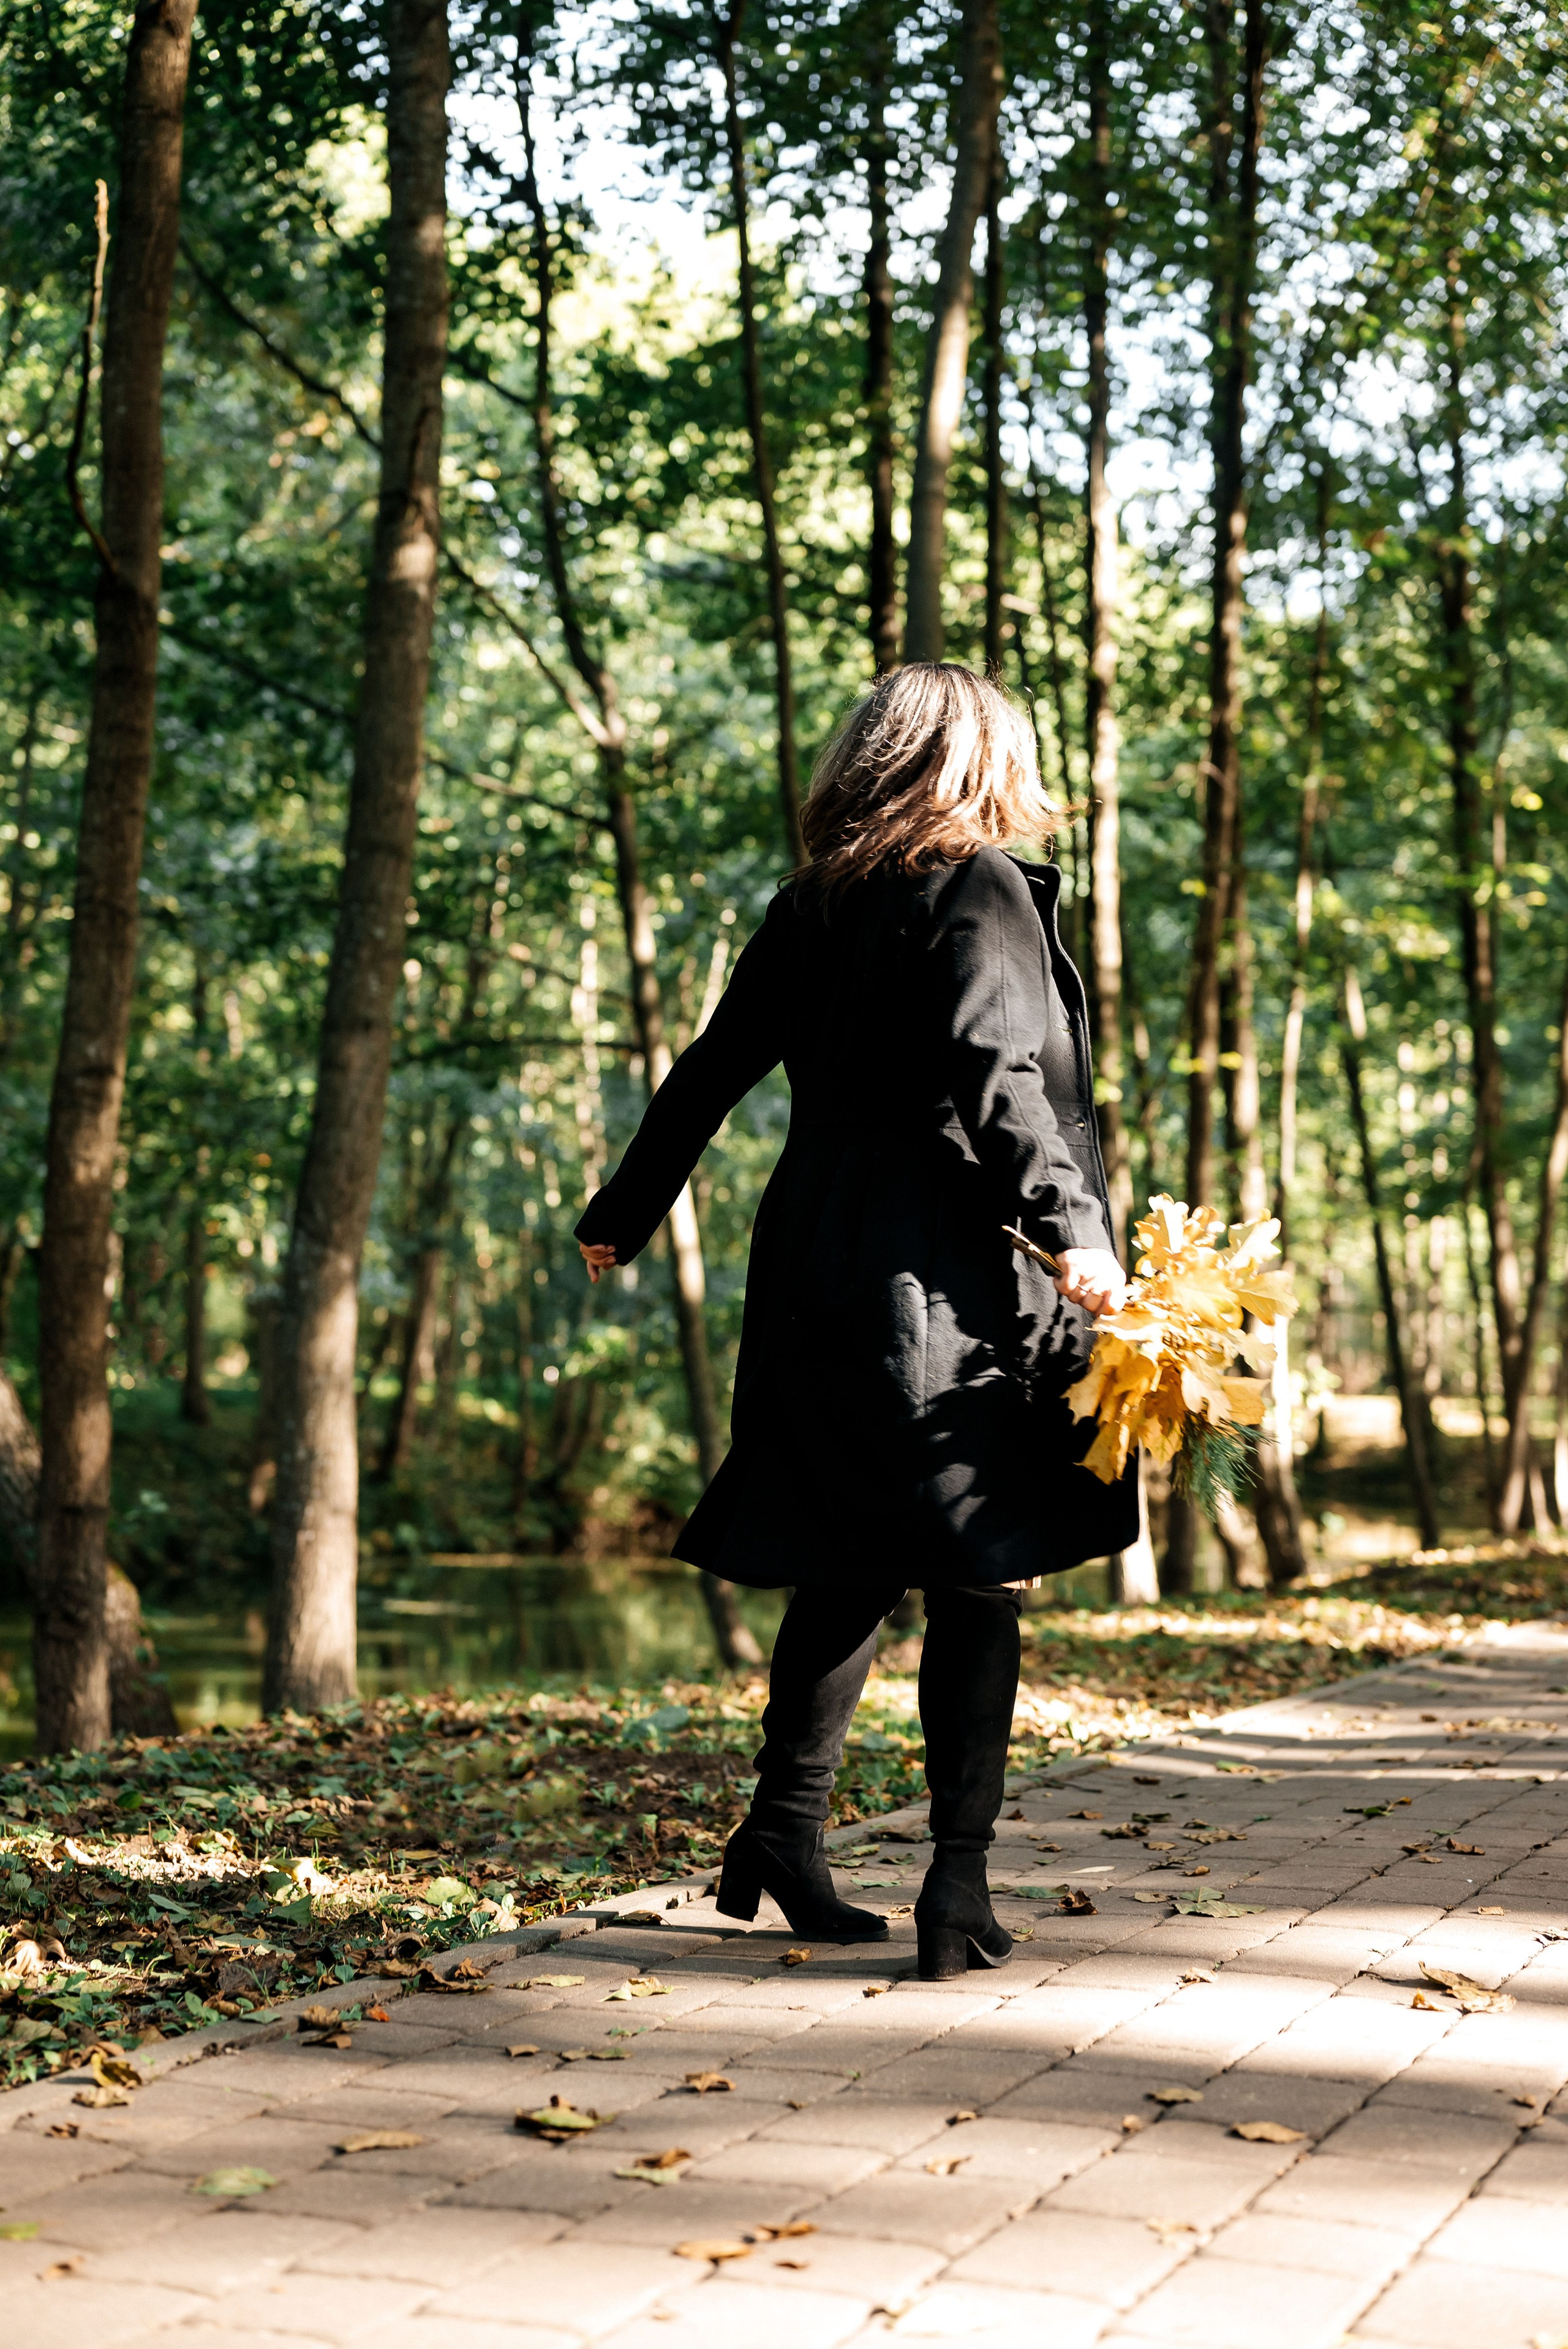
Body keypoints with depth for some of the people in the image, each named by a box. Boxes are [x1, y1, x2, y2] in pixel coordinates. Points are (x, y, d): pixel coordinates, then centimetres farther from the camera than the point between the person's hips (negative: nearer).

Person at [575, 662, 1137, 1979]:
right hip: (948, 1286, -6)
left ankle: (785, 1824, 16)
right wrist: (1072, 1227, -22)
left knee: (849, 1567, 16)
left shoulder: (810, 905, 11)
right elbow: (997, 1080, -19)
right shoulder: (981, 895, -6)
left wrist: (628, 1215, 26)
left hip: (820, 1272, 6)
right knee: (977, 1579, 1)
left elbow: (713, 1069, 16)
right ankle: (960, 1883, 0)